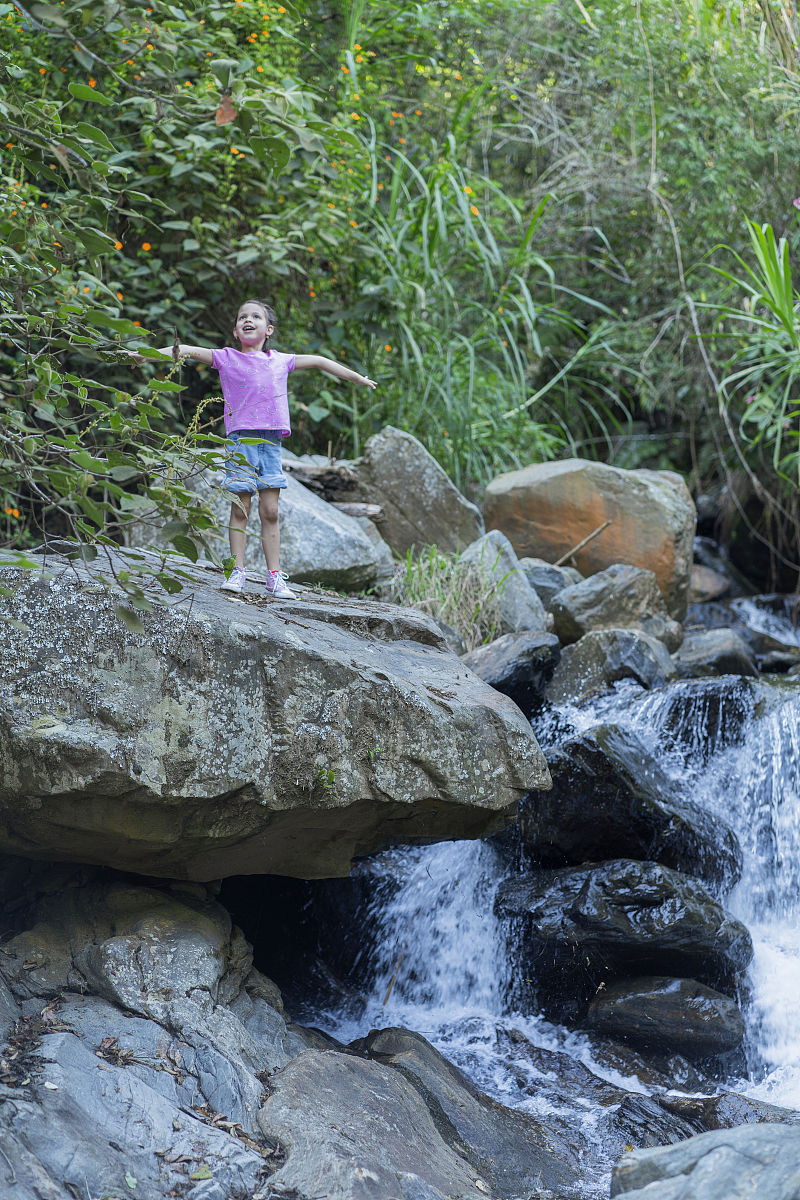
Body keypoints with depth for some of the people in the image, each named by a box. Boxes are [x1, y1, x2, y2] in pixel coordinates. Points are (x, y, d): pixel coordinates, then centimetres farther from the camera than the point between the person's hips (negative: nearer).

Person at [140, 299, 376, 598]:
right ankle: (237, 571, 3)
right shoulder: (226, 359, 6)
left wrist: (358, 378, 38)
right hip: (240, 439, -3)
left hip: (271, 441, 3)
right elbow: (187, 350, -2)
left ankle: (274, 577, 5)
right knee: (240, 509, -4)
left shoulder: (280, 361, 16)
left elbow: (318, 362, 29)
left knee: (270, 512, 2)